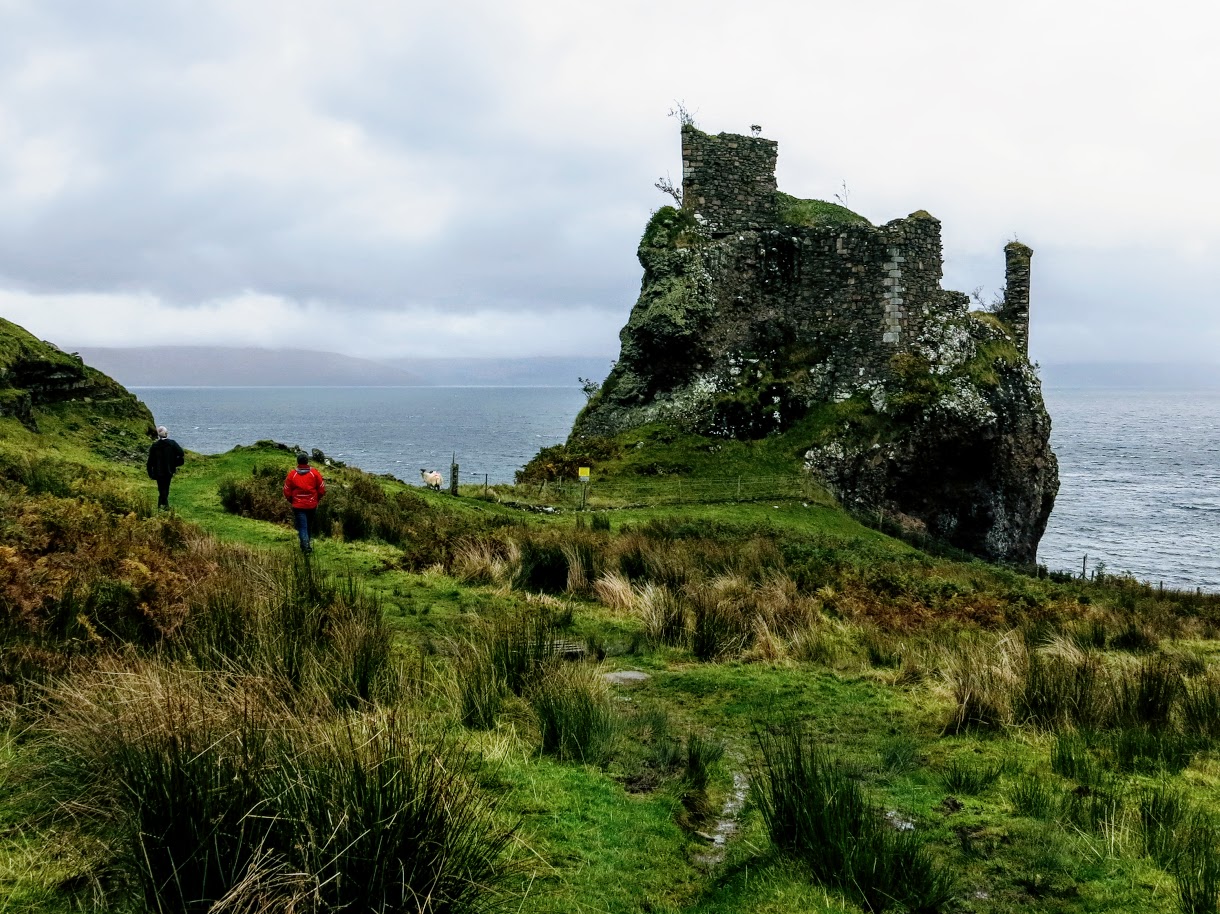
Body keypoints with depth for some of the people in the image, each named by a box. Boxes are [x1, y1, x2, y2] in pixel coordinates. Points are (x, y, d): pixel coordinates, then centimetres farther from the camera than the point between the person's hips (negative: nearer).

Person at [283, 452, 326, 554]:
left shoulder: (292, 474, -6)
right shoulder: (314, 473, -4)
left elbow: (287, 492, -1)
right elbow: (322, 490, 0)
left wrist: (292, 501, 17)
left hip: (298, 506, -2)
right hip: (312, 505, 2)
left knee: (302, 527, -1)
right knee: (309, 526, 19)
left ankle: (306, 545, -19)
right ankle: (306, 543, 32)